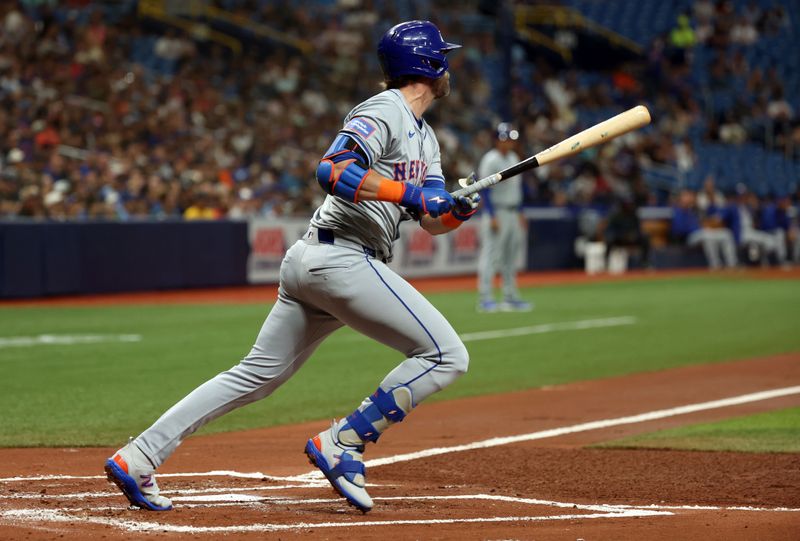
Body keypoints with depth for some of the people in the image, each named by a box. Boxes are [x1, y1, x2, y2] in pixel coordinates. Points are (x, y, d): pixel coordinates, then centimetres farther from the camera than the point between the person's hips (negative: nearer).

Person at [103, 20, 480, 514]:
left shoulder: (424, 136, 23)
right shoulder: (384, 111, -8)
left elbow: (431, 221, 20)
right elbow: (332, 170, -23)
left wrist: (457, 210, -1)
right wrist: (408, 192, -22)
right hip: (341, 258, -10)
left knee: (257, 375, 10)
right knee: (447, 354, -8)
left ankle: (137, 458, 6)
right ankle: (341, 444, -8)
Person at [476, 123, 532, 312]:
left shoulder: (513, 158, 14)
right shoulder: (490, 160, -12)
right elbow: (485, 190, -17)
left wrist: (520, 213, 19)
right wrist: (492, 217, -22)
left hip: (513, 213, 9)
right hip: (496, 211, -9)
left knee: (511, 256, 13)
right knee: (490, 255, -11)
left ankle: (510, 297, 19)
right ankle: (485, 298, -12)